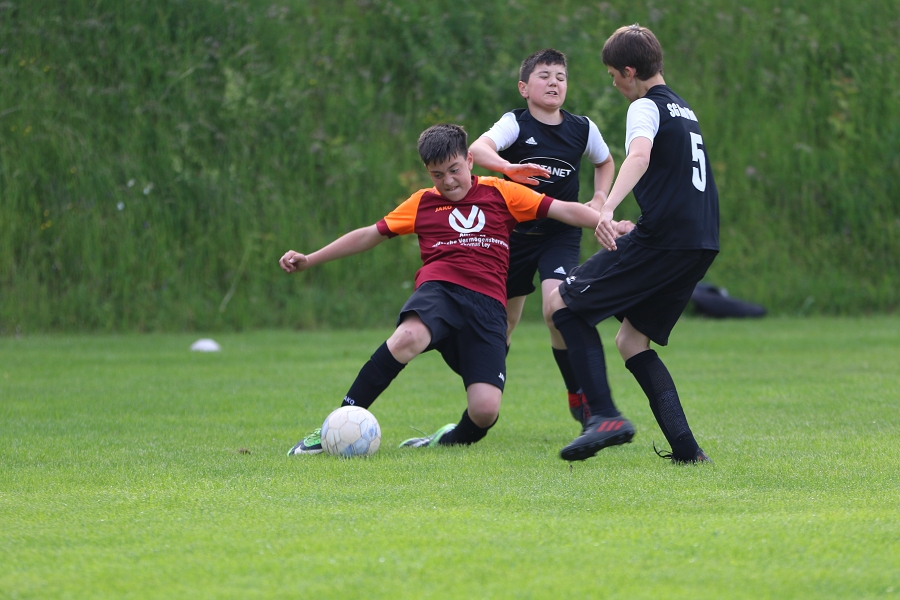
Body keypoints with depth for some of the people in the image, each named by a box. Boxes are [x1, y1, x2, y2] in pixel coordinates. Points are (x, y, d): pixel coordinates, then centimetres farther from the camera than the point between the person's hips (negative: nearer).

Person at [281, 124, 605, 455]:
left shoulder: (500, 193, 18)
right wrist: (308, 260, 24)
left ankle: (452, 439, 16)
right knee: (408, 337, -39)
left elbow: (565, 211, 14)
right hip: (440, 290, 0)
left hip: (488, 303, 0)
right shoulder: (423, 203, 21)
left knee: (485, 411, -21)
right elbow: (370, 235, 26)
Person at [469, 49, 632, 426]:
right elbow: (478, 148, -30)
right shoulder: (515, 124, -9)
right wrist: (509, 168, -50)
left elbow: (605, 162, 23)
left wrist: (599, 199, 5)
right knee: (502, 321, 10)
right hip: (515, 233, 0)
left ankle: (578, 395, -8)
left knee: (557, 310, -23)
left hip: (562, 235, 0)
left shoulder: (582, 129, 0)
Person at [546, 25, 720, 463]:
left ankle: (605, 416, -14)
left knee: (564, 302, -1)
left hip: (663, 238, -9)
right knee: (631, 341, 15)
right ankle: (685, 449, 2)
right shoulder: (684, 110, 24)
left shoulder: (647, 107, -4)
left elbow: (639, 156, -26)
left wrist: (607, 210, -41)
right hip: (701, 243, 9)